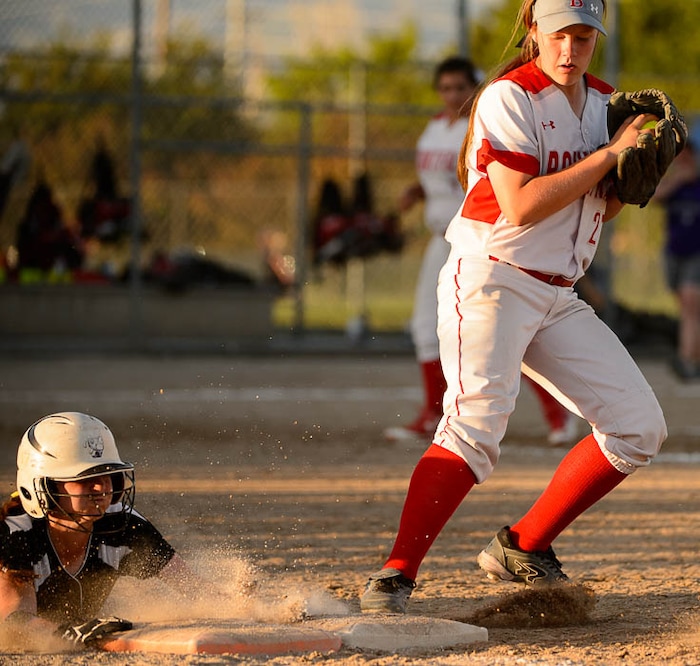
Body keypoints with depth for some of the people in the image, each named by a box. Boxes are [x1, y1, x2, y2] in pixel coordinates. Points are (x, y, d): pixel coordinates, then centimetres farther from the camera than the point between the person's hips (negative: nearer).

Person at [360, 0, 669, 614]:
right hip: (491, 280, -8)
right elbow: (521, 206, -21)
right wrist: (609, 153, -18)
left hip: (559, 298, 8)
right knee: (477, 422, -27)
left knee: (640, 427, 2)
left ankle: (524, 548, 10)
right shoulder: (510, 97, -12)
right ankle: (395, 577, -28)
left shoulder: (604, 102, 11)